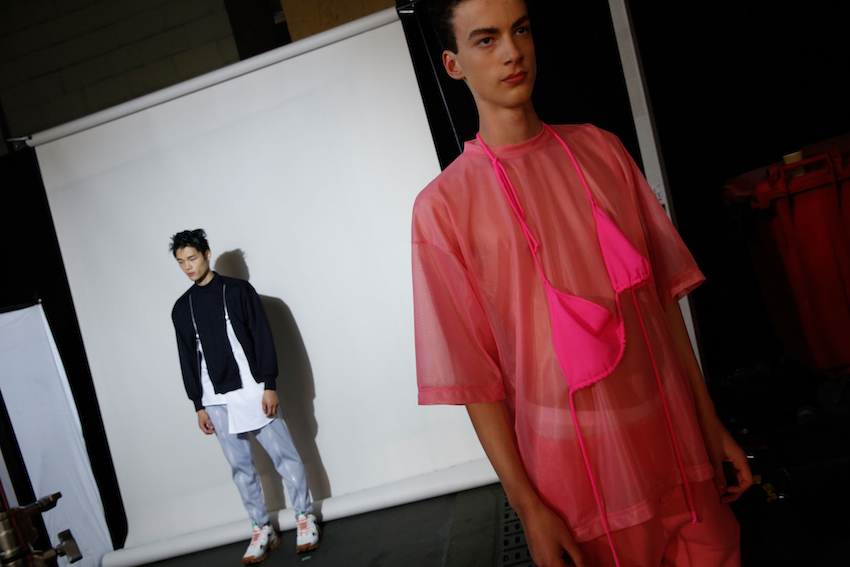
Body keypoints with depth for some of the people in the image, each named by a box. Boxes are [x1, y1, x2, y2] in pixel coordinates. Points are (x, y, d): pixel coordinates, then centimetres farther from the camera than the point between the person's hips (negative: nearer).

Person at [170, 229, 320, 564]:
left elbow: (263, 340, -3)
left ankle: (305, 517, 12)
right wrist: (199, 405, 8)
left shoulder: (238, 290, 0)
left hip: (253, 392, -3)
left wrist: (269, 386, -10)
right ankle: (262, 530, 18)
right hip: (217, 401, 3)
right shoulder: (181, 308, 11)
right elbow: (187, 360, 12)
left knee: (284, 455, -2)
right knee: (241, 467, 7)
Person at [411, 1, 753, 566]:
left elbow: (665, 292, 6)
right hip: (579, 471, -4)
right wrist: (526, 504, -9)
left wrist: (711, 422, 7)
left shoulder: (600, 149, 4)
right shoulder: (443, 206, -10)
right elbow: (473, 373, -9)